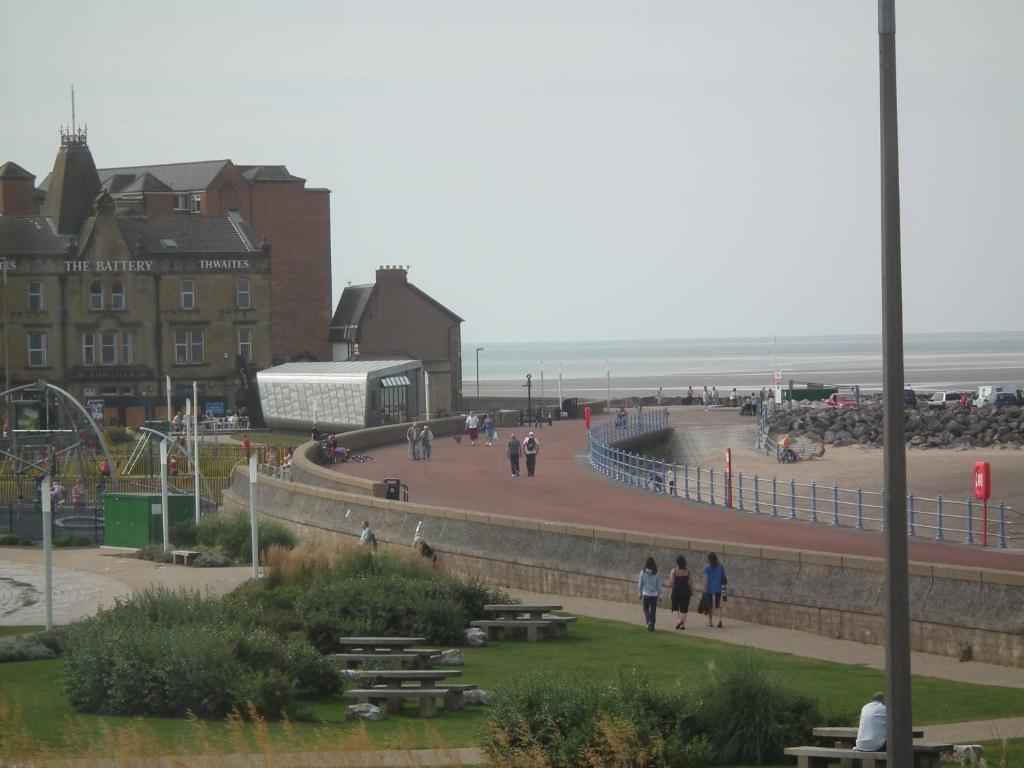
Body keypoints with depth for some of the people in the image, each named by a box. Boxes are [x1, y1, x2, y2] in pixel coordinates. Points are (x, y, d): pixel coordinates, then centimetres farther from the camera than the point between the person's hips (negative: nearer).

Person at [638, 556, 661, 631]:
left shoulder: (643, 572, -7)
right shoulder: (657, 573, -7)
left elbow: (640, 584, 0)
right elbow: (659, 585, -2)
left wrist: (640, 593, 13)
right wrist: (660, 594, 9)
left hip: (646, 594, -1)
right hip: (654, 594, 1)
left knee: (646, 609, 13)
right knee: (653, 611, 10)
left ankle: (649, 622, -10)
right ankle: (652, 627, 13)